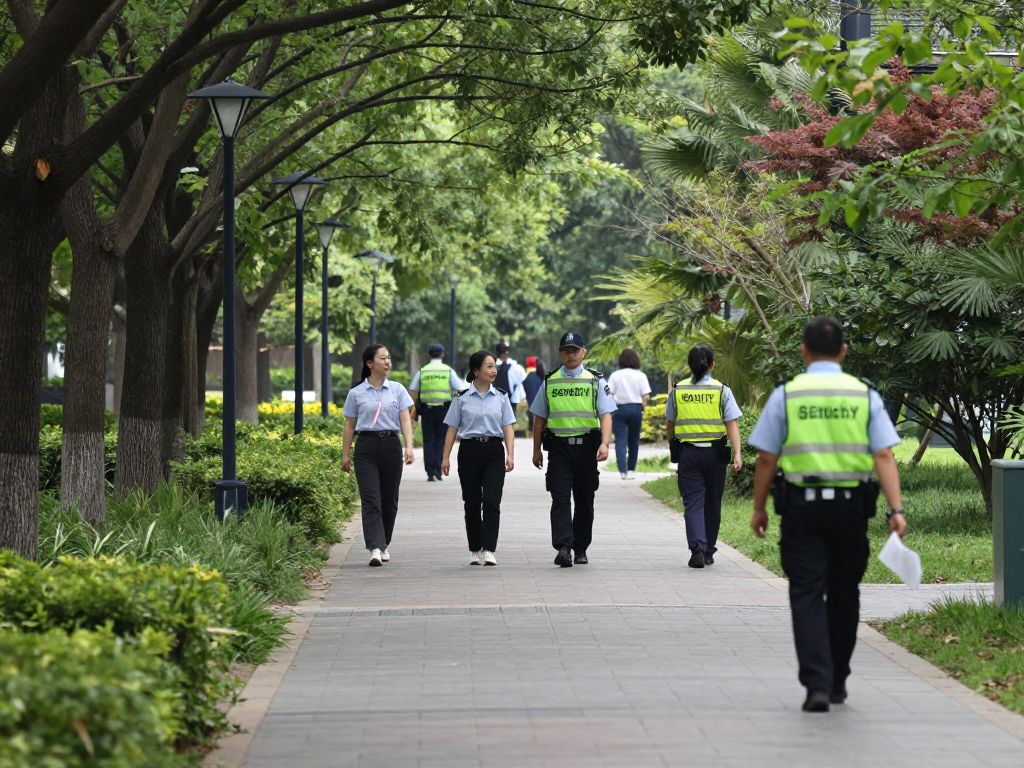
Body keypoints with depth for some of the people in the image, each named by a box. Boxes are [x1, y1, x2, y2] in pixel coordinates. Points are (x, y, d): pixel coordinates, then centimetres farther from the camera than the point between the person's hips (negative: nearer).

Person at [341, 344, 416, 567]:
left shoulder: (397, 390, 6)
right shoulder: (356, 393, 4)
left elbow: (405, 419, 0)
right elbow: (350, 425, 9)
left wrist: (409, 446, -13)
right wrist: (345, 455, 8)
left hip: (390, 446, 2)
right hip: (366, 446, -2)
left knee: (389, 499, 9)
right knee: (371, 499, -11)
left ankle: (384, 545, 25)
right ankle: (375, 548, -18)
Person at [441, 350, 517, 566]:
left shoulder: (501, 397, 7)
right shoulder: (462, 398, 3)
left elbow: (508, 428, 4)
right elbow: (452, 429, 5)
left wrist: (510, 454, -7)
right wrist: (446, 457, -1)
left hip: (494, 451, 0)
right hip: (470, 449, 0)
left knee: (492, 501, -11)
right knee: (472, 502, 4)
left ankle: (489, 550, -12)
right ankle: (476, 550, 14)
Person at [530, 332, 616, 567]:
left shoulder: (596, 381, 3)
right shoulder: (550, 382, 8)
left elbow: (606, 415, -5)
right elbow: (540, 418, 14)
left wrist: (604, 443, -19)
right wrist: (537, 450, 11)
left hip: (586, 446, 0)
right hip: (558, 446, 0)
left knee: (584, 501, 8)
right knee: (560, 499, -11)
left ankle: (581, 549, 19)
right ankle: (563, 548, -20)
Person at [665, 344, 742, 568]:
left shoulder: (678, 390, 3)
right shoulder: (722, 390, -2)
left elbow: (669, 425, 14)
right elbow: (732, 424, -9)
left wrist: (673, 447, 31)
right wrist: (737, 454, -11)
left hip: (687, 452, 0)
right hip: (715, 453, 0)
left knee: (692, 503, -2)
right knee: (712, 503, 12)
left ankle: (697, 548, -21)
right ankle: (708, 552, 21)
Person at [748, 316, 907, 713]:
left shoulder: (786, 395, -2)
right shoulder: (865, 395, 2)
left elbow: (766, 459, -2)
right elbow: (884, 456, -6)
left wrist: (759, 508, 8)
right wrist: (896, 509, -8)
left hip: (801, 506, -2)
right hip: (851, 505, 2)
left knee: (807, 594, -2)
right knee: (843, 594, 15)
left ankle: (817, 684, -15)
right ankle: (837, 682, 25)